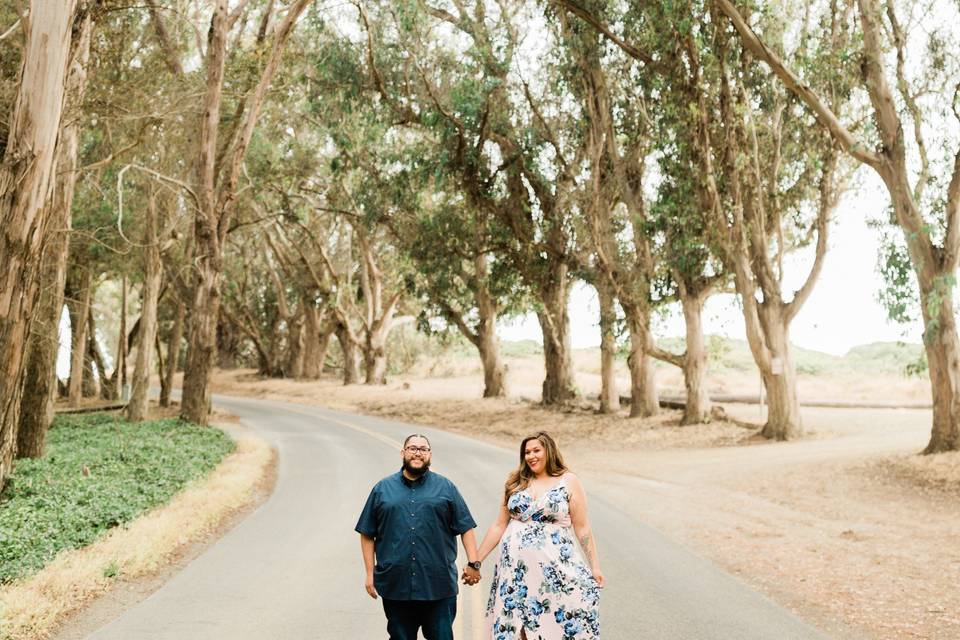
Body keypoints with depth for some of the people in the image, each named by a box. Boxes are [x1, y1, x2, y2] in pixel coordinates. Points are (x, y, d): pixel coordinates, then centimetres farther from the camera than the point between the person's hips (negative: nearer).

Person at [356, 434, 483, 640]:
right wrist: (370, 573, 3)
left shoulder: (446, 487, 7)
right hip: (395, 586, 1)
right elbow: (367, 534, 9)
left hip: (439, 586, -1)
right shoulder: (383, 488, 8)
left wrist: (473, 563, -4)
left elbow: (465, 528, 5)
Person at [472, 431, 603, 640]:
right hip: (515, 565, 3)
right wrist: (476, 560, 10)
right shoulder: (515, 483, 10)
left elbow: (582, 529, 1)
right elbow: (499, 526, 13)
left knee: (558, 623, -9)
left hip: (553, 565, -3)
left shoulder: (569, 482, 1)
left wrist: (594, 567, -3)